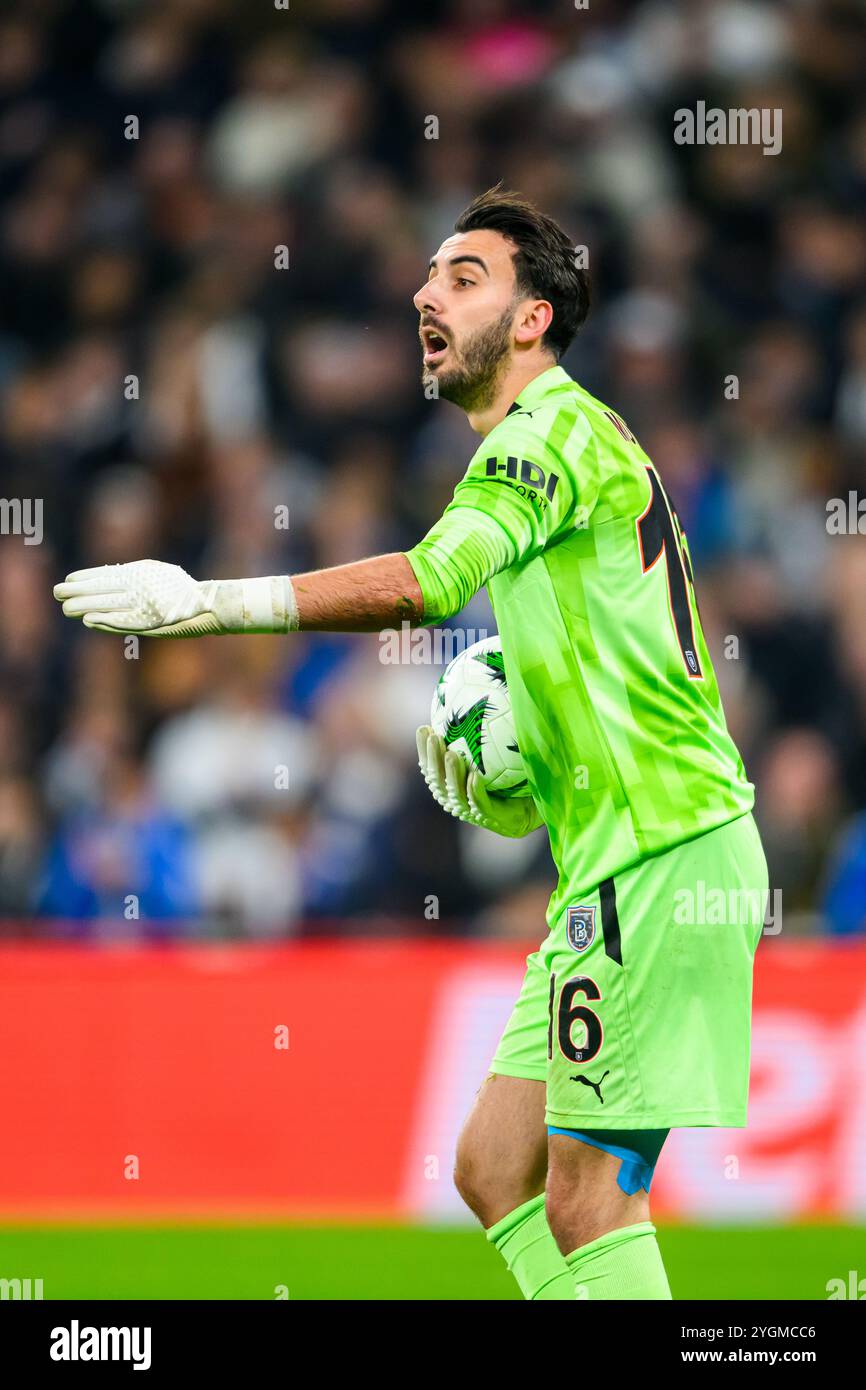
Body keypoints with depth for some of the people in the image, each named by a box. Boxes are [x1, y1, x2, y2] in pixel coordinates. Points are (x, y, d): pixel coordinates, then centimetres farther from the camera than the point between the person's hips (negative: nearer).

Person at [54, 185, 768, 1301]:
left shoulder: (555, 428, -9)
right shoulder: (553, 447, 23)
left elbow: (428, 582, -28)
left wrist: (208, 604, -29)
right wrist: (492, 784, 10)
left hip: (660, 859, -10)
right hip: (612, 867, 10)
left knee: (586, 1200, -10)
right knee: (491, 1169, 10)